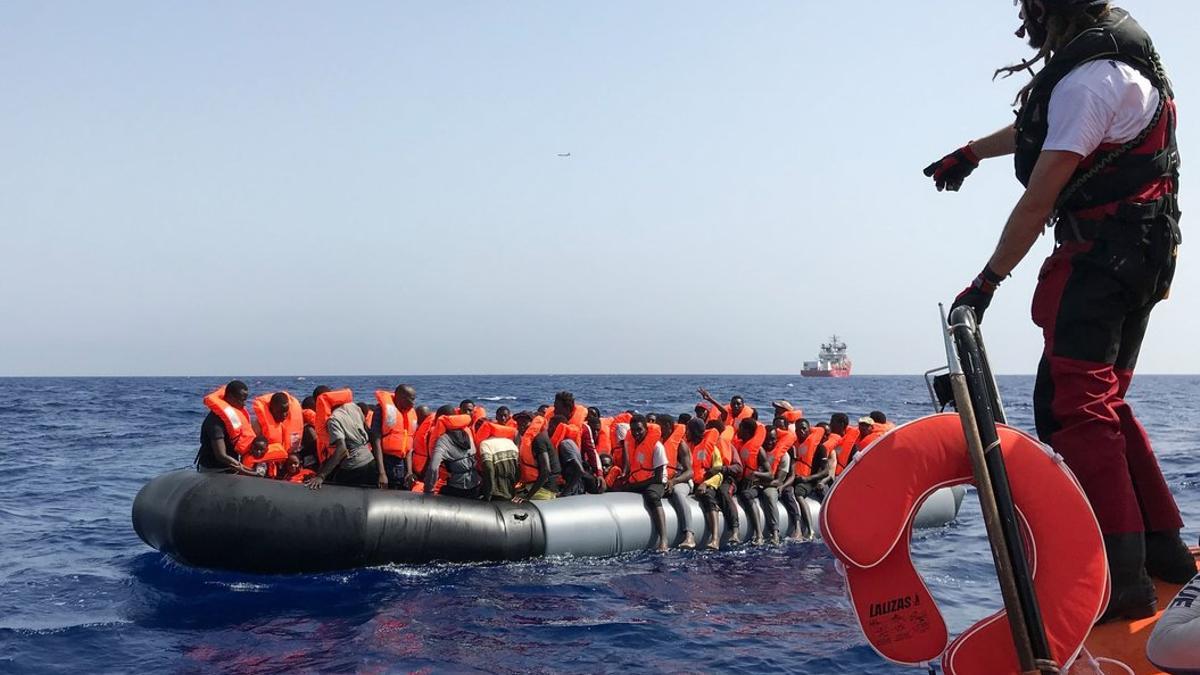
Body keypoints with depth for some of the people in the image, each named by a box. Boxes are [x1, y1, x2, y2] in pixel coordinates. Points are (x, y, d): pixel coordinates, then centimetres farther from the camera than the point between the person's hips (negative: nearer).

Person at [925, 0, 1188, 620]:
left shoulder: (1088, 78, -16)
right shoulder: (1110, 58, 17)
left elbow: (1038, 200, -16)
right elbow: (1038, 129, 35)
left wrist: (987, 281, -9)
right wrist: (970, 152, 48)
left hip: (1101, 256, -10)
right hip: (1140, 258, 10)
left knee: (1074, 407, -14)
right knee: (1102, 404, 14)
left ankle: (1121, 575, -17)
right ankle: (1163, 547, 18)